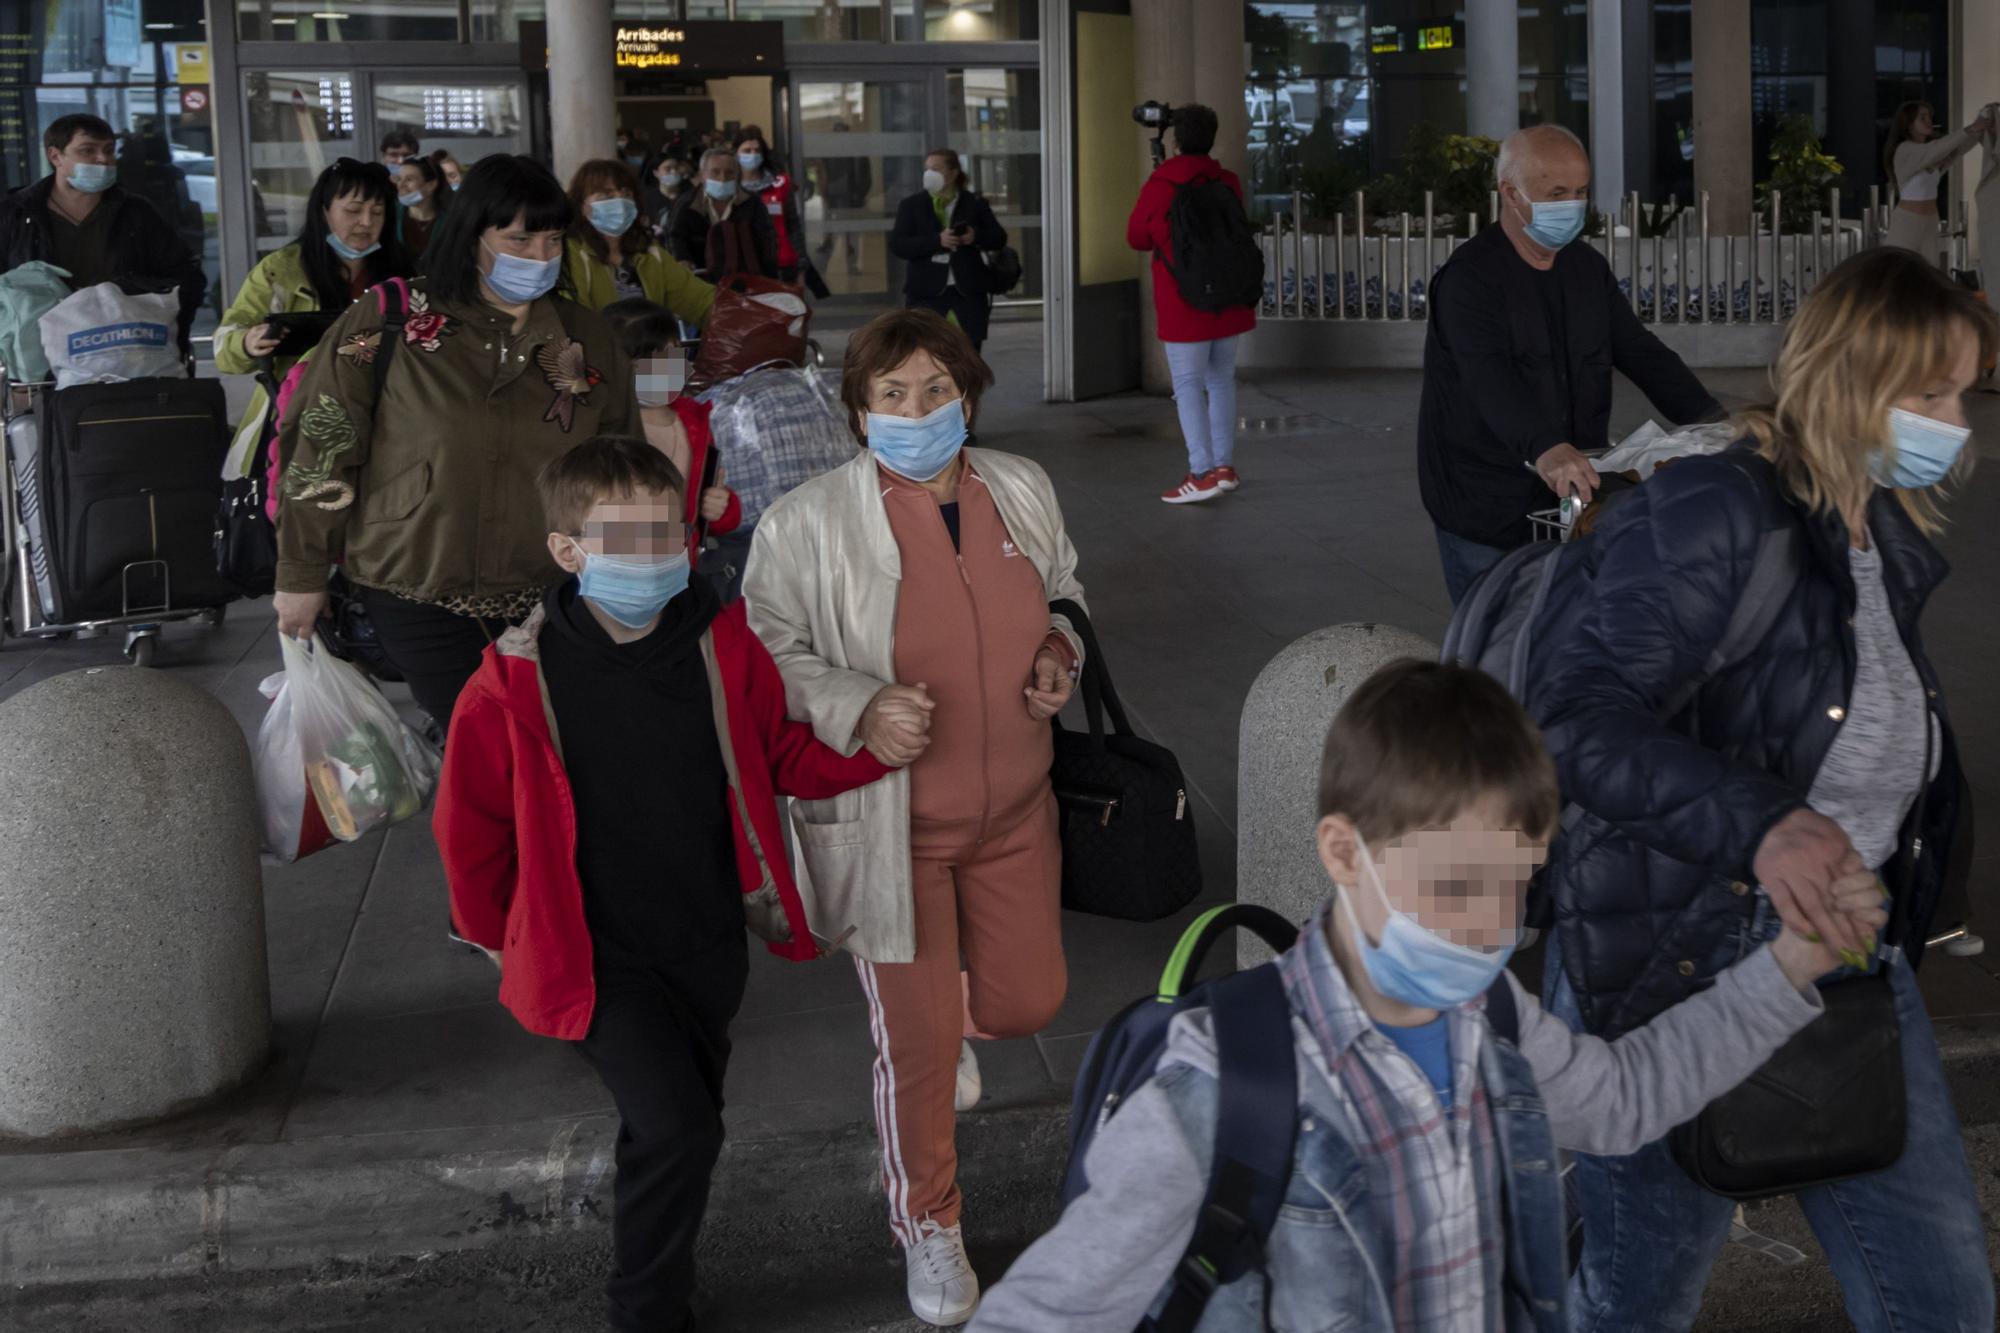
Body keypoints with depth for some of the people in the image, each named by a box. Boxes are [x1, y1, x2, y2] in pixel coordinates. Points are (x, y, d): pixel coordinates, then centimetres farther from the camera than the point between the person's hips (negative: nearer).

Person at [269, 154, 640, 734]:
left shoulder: (588, 337, 6)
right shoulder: (389, 322, -6)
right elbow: (321, 449, -3)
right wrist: (303, 574, -1)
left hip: (546, 599, 3)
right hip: (418, 599, -3)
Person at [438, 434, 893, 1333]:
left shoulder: (723, 647, -8)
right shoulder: (518, 682, -18)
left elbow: (786, 759, 2)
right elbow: (470, 825, -5)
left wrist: (879, 749, -14)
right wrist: (499, 938, 3)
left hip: (708, 944, 4)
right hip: (597, 957, -4)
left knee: (677, 1133, 19)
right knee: (677, 1130, -15)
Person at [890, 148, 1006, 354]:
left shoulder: (975, 204, 9)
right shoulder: (911, 205, 6)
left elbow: (999, 237, 10)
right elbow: (897, 245, -6)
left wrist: (977, 237, -13)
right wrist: (937, 241, -19)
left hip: (968, 291, 1)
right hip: (926, 292, -1)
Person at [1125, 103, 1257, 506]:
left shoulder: (1158, 187, -10)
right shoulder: (1228, 183, 1)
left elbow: (1136, 238, 3)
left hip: (1183, 304, -5)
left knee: (1188, 385, -3)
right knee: (1222, 379, 14)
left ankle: (1203, 474, -9)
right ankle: (1224, 465, 15)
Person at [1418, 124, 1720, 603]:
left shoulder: (1587, 268, 10)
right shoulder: (1470, 278, -15)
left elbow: (1641, 352, 8)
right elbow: (1490, 378, -31)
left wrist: (1711, 421, -8)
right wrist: (1544, 450, -48)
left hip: (1573, 497, 7)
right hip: (1487, 513, -6)